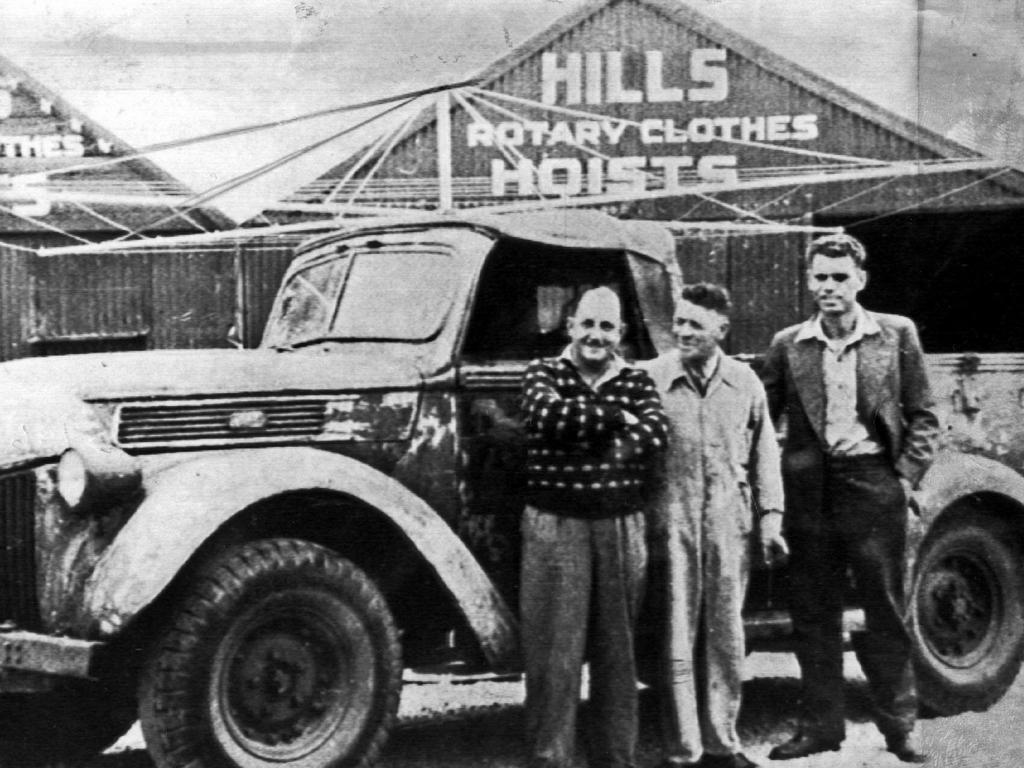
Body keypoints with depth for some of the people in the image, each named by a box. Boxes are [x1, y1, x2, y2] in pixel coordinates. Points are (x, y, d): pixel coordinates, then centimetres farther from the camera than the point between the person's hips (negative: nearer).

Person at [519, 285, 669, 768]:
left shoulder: (636, 381, 9)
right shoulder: (545, 374, 3)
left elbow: (654, 436, -9)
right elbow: (545, 414, -20)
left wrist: (582, 424, -15)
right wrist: (617, 416, -12)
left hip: (622, 526, 3)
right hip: (555, 523, -3)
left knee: (617, 649, 9)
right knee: (554, 651, -3)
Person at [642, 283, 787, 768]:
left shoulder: (744, 381, 7)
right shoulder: (652, 378, -1)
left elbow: (764, 451, 11)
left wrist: (770, 515, 5)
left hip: (730, 522, 3)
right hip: (672, 520, -2)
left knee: (726, 636, 9)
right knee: (677, 637, 0)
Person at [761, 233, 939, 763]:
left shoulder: (897, 335, 2)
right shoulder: (788, 345, 5)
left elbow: (922, 417, 5)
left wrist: (906, 478, -4)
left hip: (873, 481, -2)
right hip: (809, 491, 2)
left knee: (885, 610, 4)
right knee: (812, 615, 7)